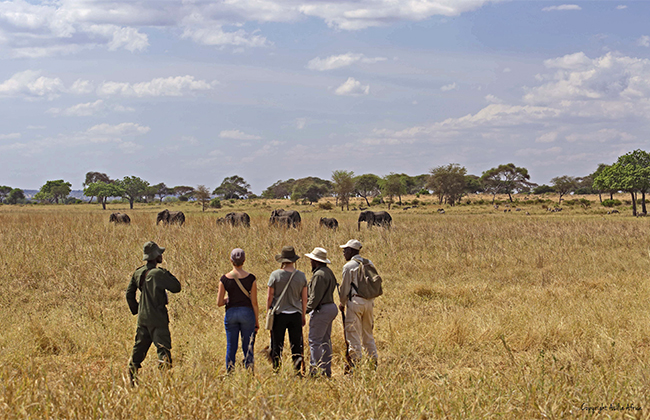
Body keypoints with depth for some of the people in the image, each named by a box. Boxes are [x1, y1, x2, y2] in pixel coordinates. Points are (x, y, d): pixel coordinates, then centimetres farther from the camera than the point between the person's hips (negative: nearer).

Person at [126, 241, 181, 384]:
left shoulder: (138, 273, 6)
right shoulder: (158, 273, -16)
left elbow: (129, 294, 13)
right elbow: (177, 287, -9)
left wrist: (136, 310, 22)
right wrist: (168, 275, 2)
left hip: (142, 318, 7)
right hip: (157, 319, -7)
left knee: (139, 348, 16)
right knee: (163, 348, -7)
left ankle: (132, 378, 21)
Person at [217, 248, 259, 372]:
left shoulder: (224, 279, -4)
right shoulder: (250, 278, -6)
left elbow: (219, 303, -4)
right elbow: (254, 303, -4)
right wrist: (256, 321, 5)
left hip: (231, 313, 1)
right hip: (247, 312, -1)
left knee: (231, 348, 10)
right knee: (248, 348, 7)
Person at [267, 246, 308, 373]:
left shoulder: (275, 275, -7)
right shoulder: (301, 276, 1)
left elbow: (269, 297, -4)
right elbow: (304, 299, 5)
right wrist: (303, 316, 15)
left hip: (279, 314, -2)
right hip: (296, 315, 2)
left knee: (277, 344, 5)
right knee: (296, 343, 9)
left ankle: (276, 370, 5)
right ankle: (298, 359, -12)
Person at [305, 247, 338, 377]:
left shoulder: (319, 275, -17)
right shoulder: (329, 272, 15)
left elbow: (315, 297, -20)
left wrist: (305, 310, -15)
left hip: (321, 310, -11)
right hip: (331, 307, 11)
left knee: (315, 341, -7)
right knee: (325, 341, 14)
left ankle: (315, 370, -8)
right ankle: (327, 370, 18)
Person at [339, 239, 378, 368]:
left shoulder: (348, 266, -8)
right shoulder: (369, 264, 11)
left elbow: (345, 288, -6)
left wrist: (342, 303, 8)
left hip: (355, 301, -7)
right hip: (369, 301, 7)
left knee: (353, 334, -2)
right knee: (368, 334, 14)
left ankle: (355, 361, -3)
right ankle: (373, 362, 14)